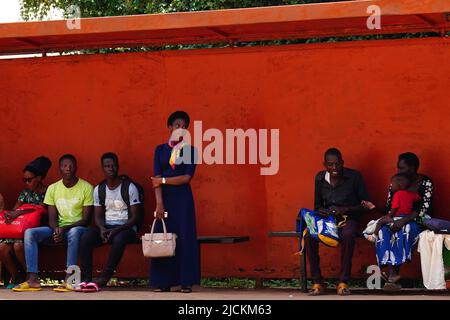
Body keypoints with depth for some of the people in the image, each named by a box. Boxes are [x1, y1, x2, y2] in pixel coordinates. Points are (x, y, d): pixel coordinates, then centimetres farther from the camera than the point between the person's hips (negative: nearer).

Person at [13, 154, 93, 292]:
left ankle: (69, 280, -43)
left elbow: (86, 219, -9)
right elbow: (52, 219, 5)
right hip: (58, 229, 4)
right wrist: (56, 229, -19)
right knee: (29, 233, -19)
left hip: (77, 228, -4)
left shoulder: (86, 188, -5)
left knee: (75, 232, -41)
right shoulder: (53, 188, 7)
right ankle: (33, 279, -28)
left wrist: (65, 228, -23)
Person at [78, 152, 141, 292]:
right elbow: (98, 216, 9)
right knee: (85, 238, -26)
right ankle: (85, 280, -31)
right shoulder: (99, 189, 9)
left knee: (119, 240, -39)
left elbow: (134, 217, -8)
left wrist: (116, 230, -22)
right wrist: (102, 229, -15)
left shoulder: (129, 187, -4)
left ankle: (102, 280, -37)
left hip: (126, 227, -4)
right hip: (106, 227, 4)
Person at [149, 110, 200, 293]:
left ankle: (186, 282, -1)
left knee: (185, 238, -4)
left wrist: (163, 180, -7)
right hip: (165, 198, 1)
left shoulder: (190, 151, 5)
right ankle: (163, 282, 3)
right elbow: (157, 179, -2)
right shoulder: (160, 150, 8)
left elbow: (187, 177, -6)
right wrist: (159, 203, -12)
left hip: (183, 198, -1)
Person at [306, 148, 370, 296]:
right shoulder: (320, 178, 7)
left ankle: (343, 282, -30)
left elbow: (365, 205, -4)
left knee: (348, 235, -39)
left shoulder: (354, 177, -5)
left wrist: (345, 210, -18)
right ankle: (317, 282, -20)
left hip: (348, 218, -3)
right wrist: (321, 211, -10)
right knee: (309, 236, -28)